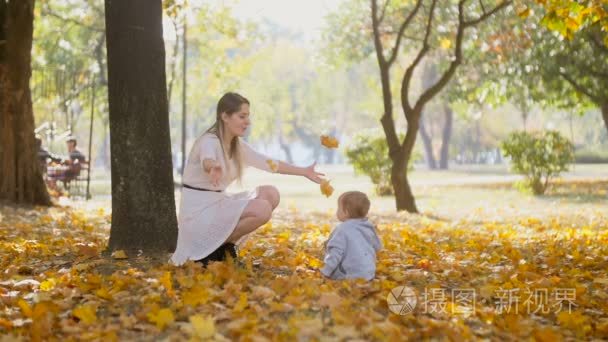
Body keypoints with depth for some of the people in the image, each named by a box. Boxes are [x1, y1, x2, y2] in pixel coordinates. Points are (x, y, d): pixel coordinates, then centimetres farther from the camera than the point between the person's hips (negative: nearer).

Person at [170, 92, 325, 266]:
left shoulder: (237, 145, 9)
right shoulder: (209, 142, -17)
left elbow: (269, 163, 14)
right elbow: (207, 160, -41)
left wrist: (305, 172, 10)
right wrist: (214, 167, -66)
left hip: (218, 204, 9)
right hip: (199, 211, -9)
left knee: (271, 193, -1)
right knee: (262, 209, -22)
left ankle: (224, 244, 3)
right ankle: (214, 249, -8)